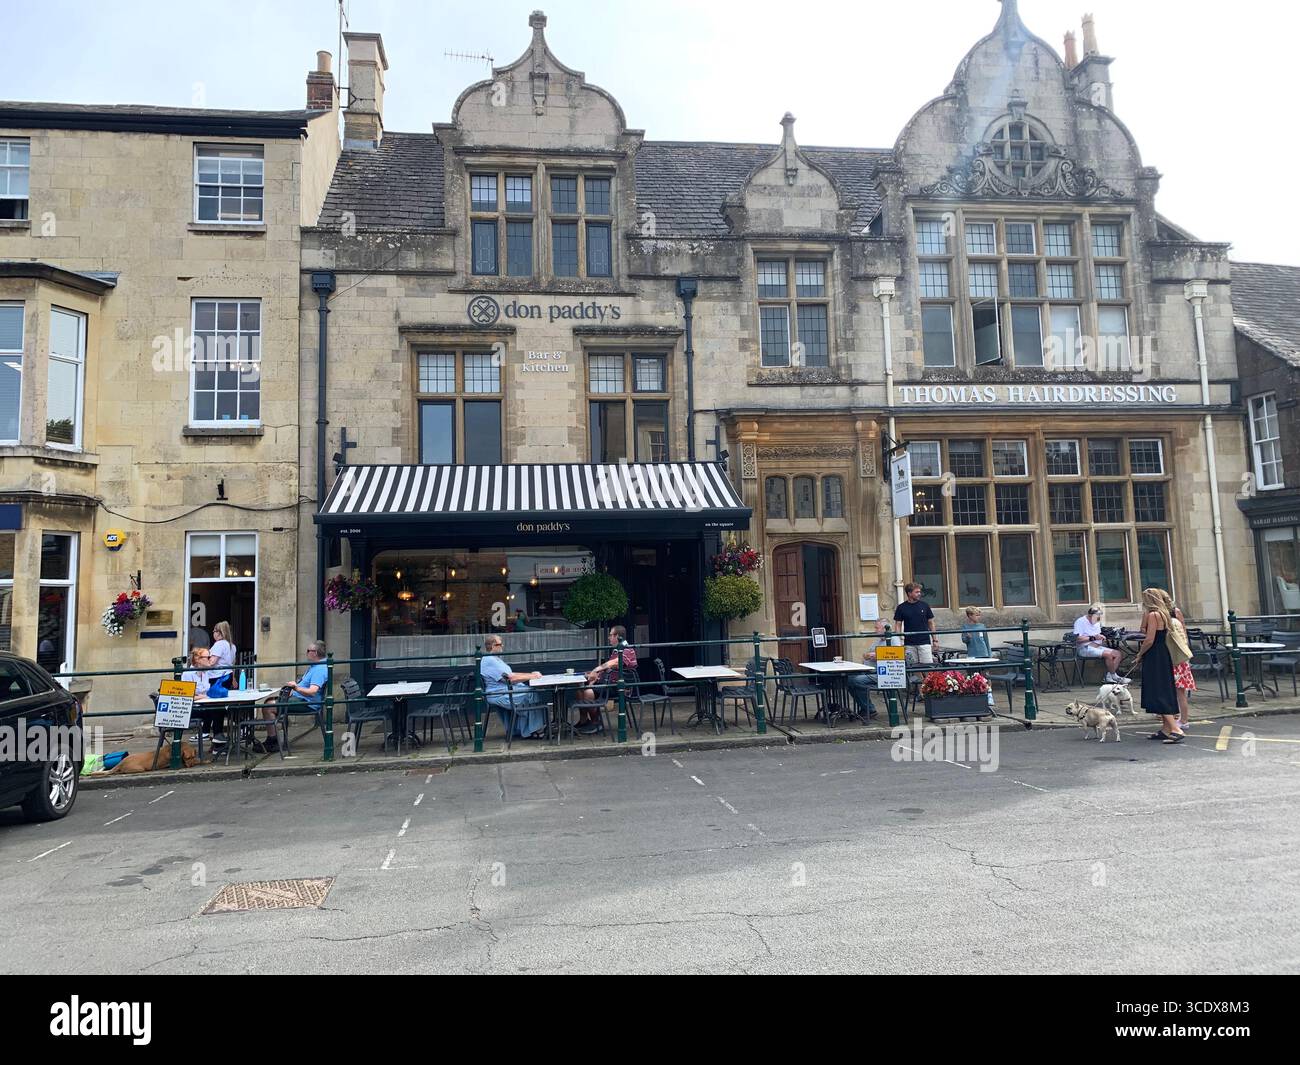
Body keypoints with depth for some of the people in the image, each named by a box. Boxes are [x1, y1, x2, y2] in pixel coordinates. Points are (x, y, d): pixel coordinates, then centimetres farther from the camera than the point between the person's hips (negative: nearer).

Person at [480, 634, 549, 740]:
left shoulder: (495, 659, 20)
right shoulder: (490, 661, -16)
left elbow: (511, 675, 20)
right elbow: (511, 678, -20)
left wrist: (531, 675, 8)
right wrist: (531, 676, -11)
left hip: (507, 691, 11)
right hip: (501, 695, -11)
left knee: (535, 691, -4)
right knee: (534, 695, -17)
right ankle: (532, 731, -8)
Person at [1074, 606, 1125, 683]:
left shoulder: (1097, 622, 18)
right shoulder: (1080, 622, -11)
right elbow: (1078, 639, -20)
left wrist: (1101, 637, 4)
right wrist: (1093, 638, -22)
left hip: (1097, 646, 9)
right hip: (1085, 648, -9)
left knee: (1118, 654, -5)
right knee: (1108, 654, -27)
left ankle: (1109, 677, -11)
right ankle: (1113, 676, -9)